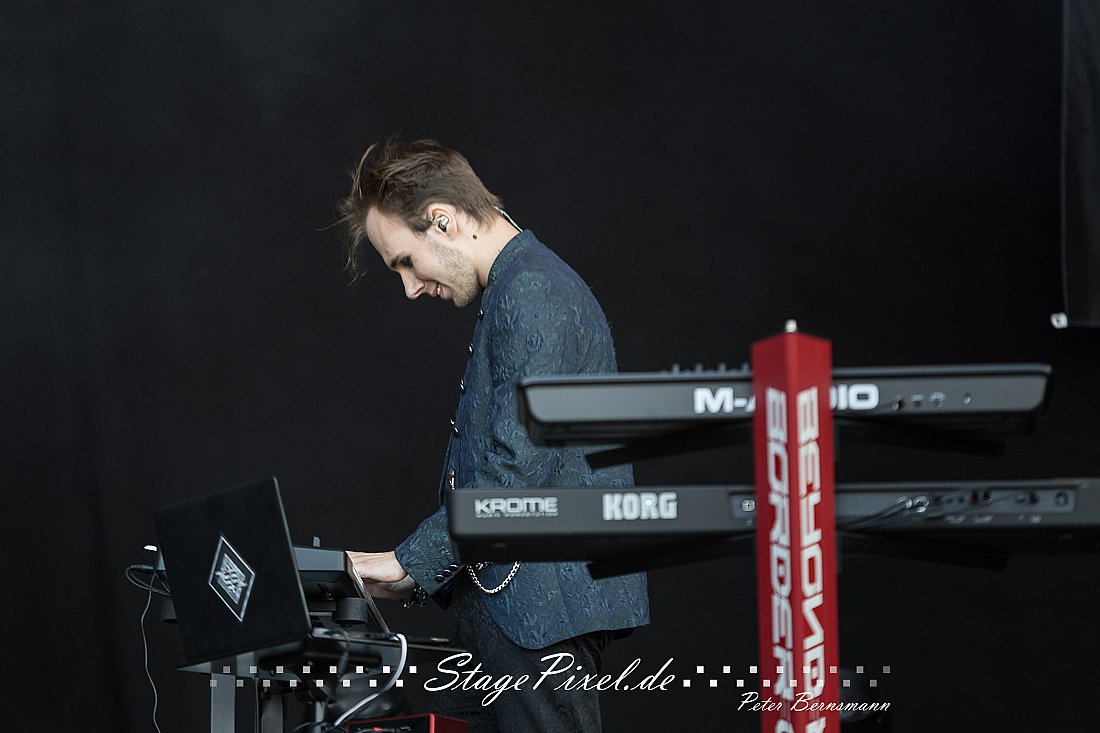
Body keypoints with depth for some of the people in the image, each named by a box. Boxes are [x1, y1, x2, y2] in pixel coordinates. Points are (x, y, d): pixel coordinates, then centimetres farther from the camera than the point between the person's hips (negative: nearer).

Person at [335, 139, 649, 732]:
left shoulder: (533, 294, -13)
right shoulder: (518, 290, 20)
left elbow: (517, 469, -21)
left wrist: (410, 561, -15)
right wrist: (420, 577, 15)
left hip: (544, 609, -10)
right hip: (504, 613, 10)